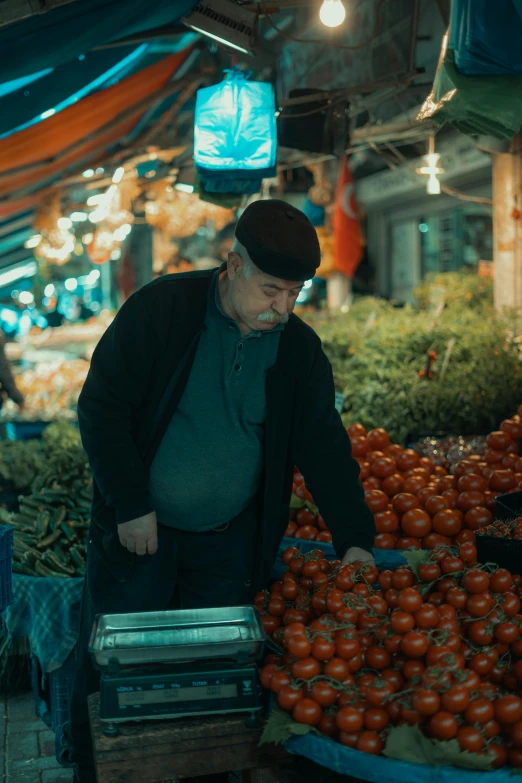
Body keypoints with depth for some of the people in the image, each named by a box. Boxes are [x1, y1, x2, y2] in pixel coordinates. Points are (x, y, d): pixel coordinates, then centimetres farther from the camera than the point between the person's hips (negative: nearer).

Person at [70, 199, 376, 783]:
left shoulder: (300, 348, -2)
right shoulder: (161, 309, -13)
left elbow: (324, 446, 0)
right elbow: (101, 406, -11)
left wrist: (355, 539, -9)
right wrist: (133, 506, -12)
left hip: (229, 544, 3)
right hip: (138, 532, -2)